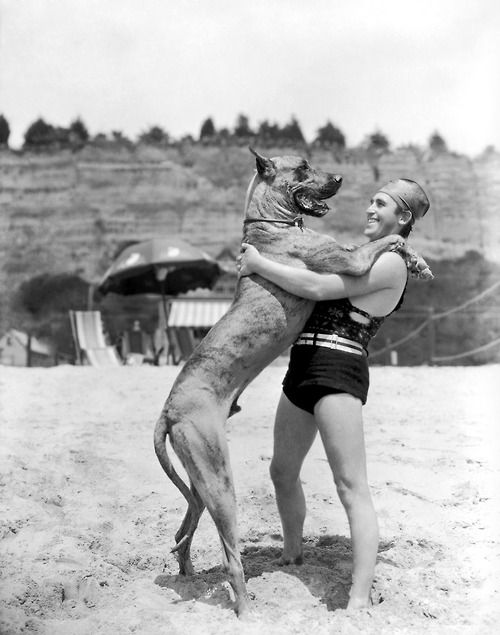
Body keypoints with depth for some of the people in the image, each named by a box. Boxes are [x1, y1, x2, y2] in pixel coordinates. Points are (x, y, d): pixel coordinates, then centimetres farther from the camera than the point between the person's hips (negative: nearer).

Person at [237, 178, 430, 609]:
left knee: (352, 486, -13)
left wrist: (258, 263, -11)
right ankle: (292, 555, 39)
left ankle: (360, 598, -14)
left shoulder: (390, 263, -10)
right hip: (304, 367, 10)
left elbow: (316, 287, -18)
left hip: (339, 370, -10)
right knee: (283, 473, 19)